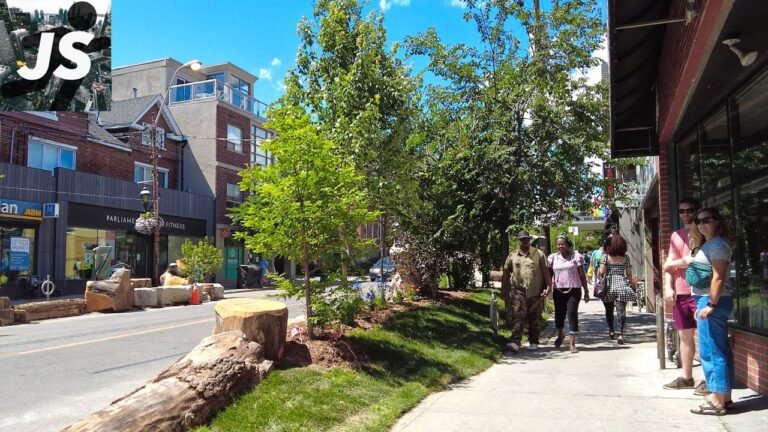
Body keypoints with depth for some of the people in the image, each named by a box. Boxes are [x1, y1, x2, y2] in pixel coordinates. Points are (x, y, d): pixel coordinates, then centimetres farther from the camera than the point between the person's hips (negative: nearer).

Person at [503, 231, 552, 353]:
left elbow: (546, 271, 2)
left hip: (535, 292, 0)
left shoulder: (538, 254, 5)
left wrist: (548, 287, -7)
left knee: (534, 318, 8)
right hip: (518, 291, 0)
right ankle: (515, 341, -13)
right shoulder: (512, 255, 9)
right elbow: (506, 272, 15)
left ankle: (533, 342, 19)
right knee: (517, 317, -9)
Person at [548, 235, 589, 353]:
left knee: (572, 314, -9)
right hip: (558, 290, 2)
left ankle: (572, 343, -4)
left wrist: (586, 291, 1)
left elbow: (582, 275, 2)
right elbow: (549, 274, 2)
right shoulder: (553, 257, 6)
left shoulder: (575, 256, -1)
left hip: (573, 290, -2)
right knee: (559, 315, 10)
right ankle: (560, 335, 39)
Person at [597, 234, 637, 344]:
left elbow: (601, 272, -9)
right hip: (622, 286, 0)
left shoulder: (605, 256, -3)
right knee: (621, 310, -2)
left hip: (608, 286, 0)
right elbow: (629, 274, 4)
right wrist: (633, 285, 14)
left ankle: (611, 330, 27)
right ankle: (620, 333, -10)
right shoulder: (625, 258, 2)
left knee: (609, 310, 17)